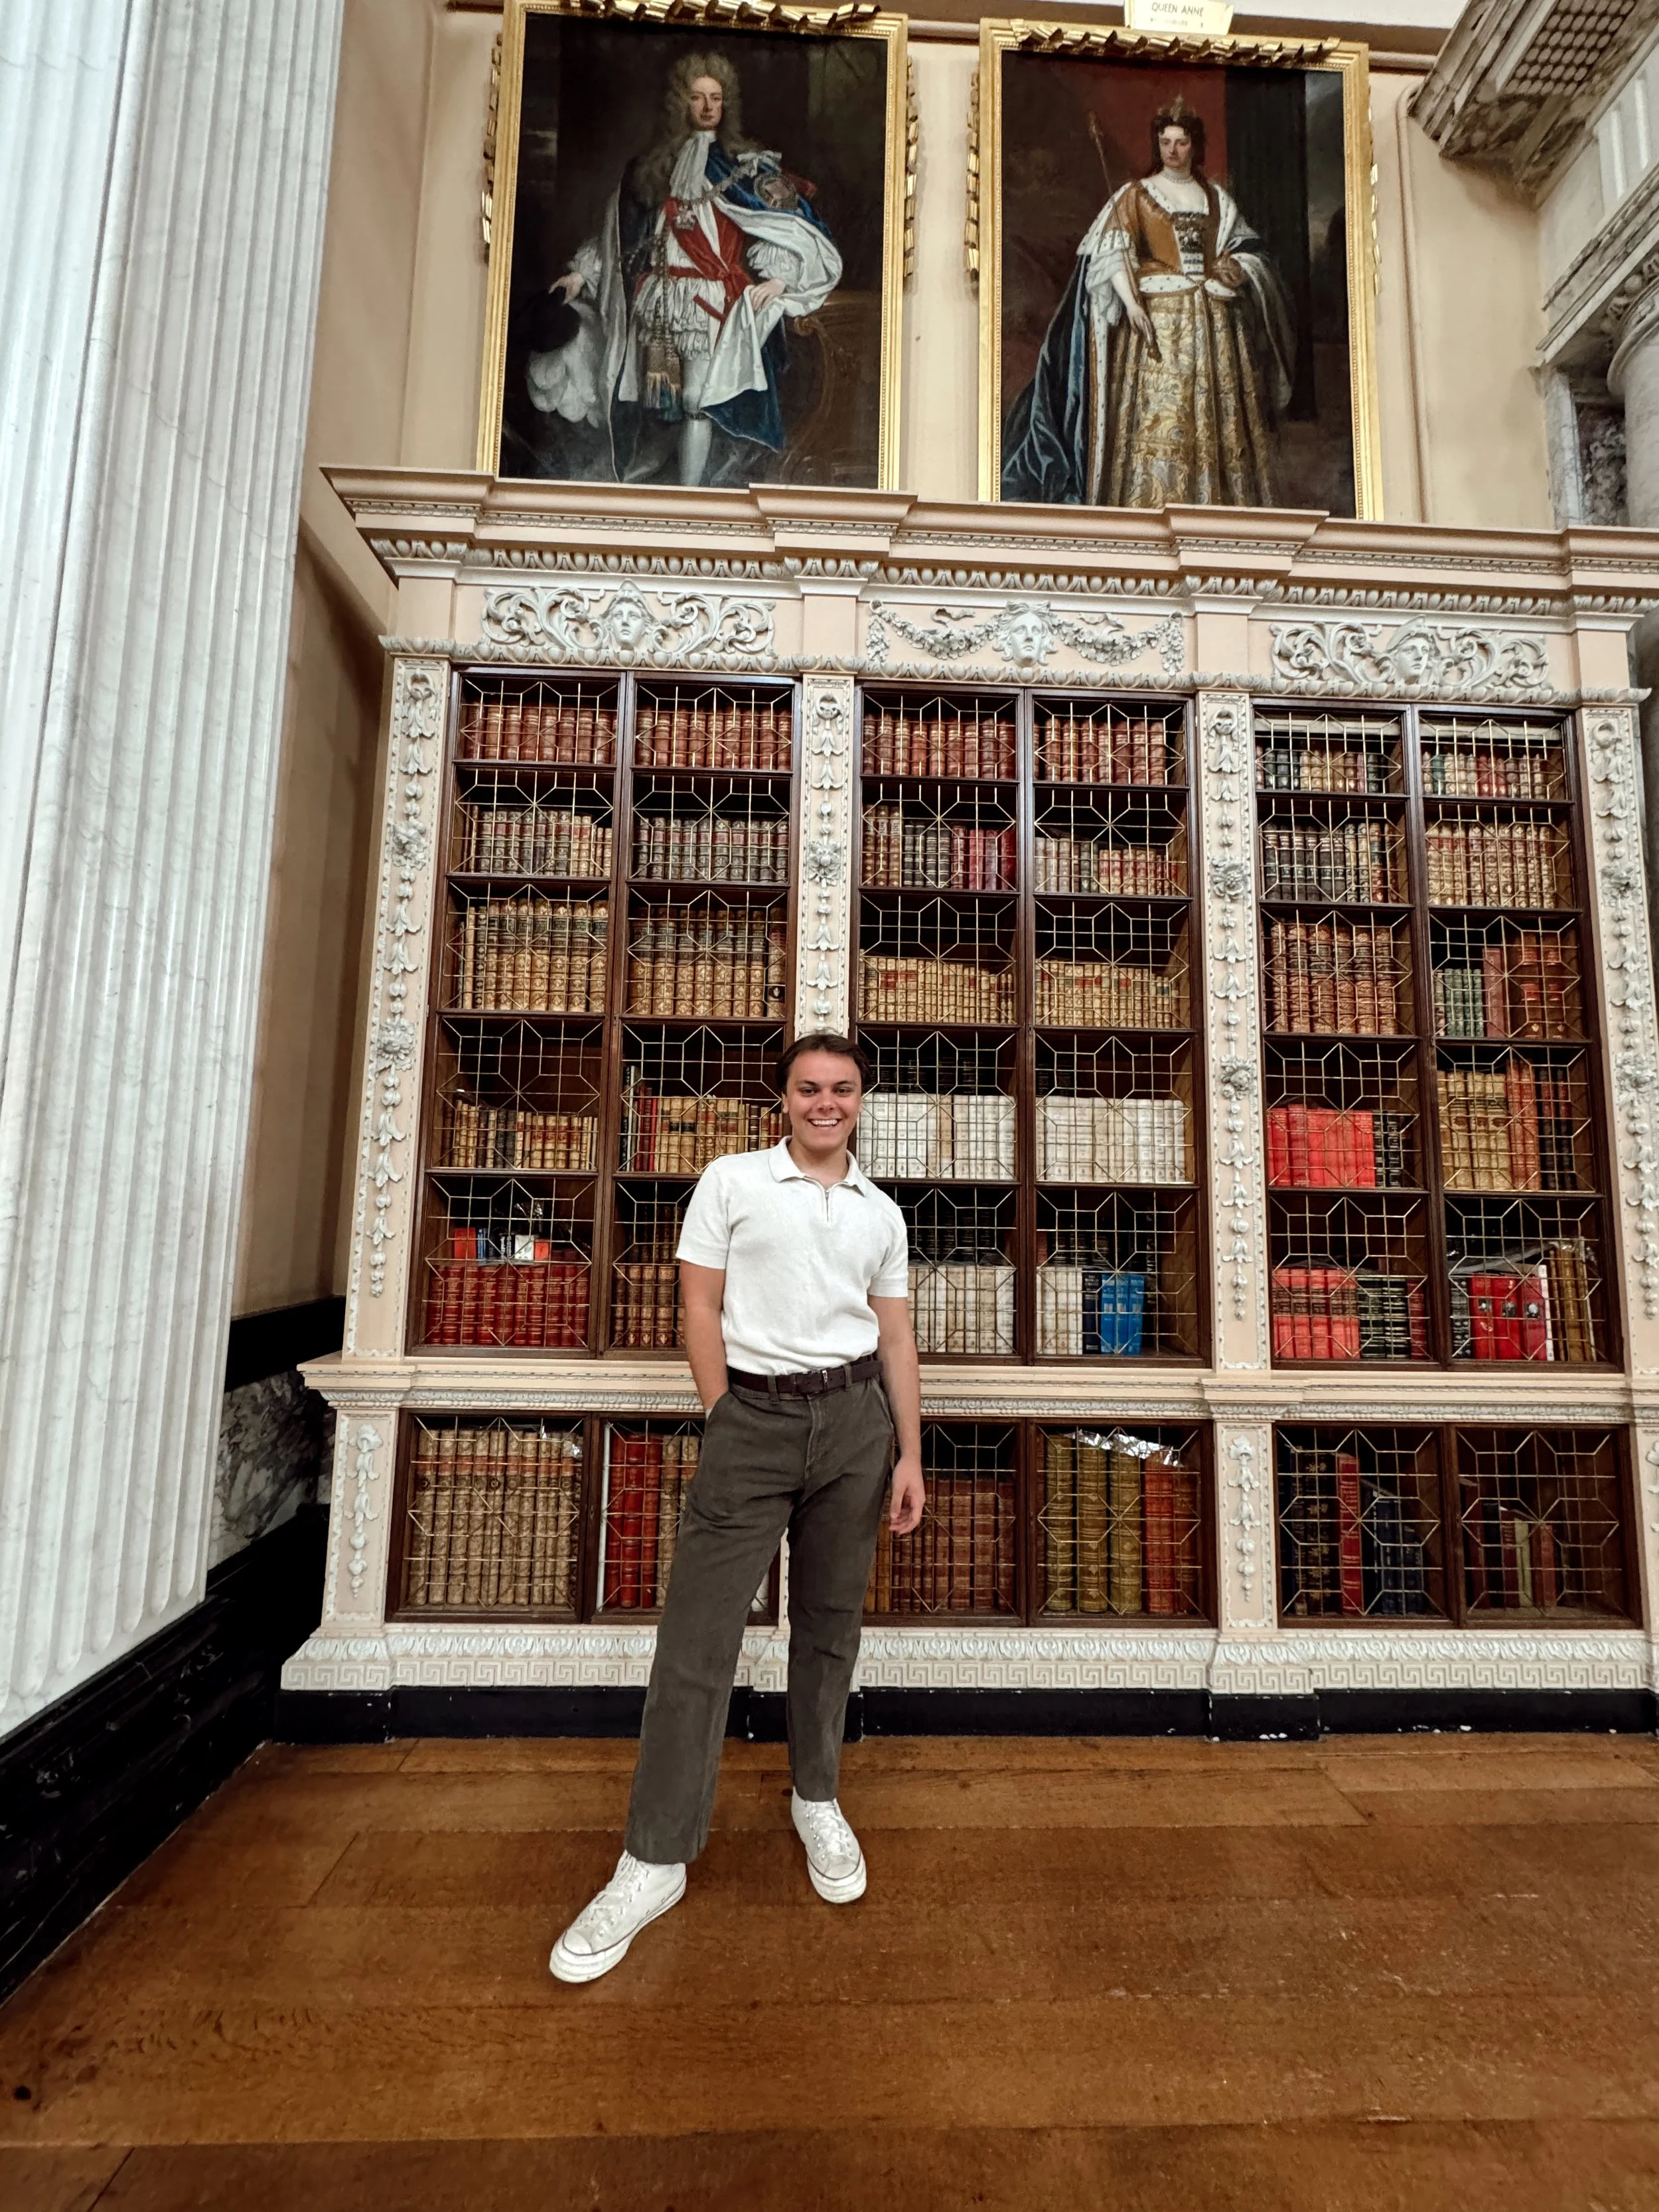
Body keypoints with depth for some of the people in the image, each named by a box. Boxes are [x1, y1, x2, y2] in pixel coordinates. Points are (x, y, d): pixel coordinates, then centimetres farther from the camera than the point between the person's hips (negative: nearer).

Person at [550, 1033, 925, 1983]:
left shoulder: (883, 1212, 10)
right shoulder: (730, 1181, 1)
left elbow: (898, 1340, 11)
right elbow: (701, 1309, -1)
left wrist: (910, 1454, 6)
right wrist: (732, 1426, -4)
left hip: (856, 1418, 3)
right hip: (752, 1413, -3)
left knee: (832, 1619, 14)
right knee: (700, 1631, -1)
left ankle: (817, 1799, 35)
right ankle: (656, 1860, 14)